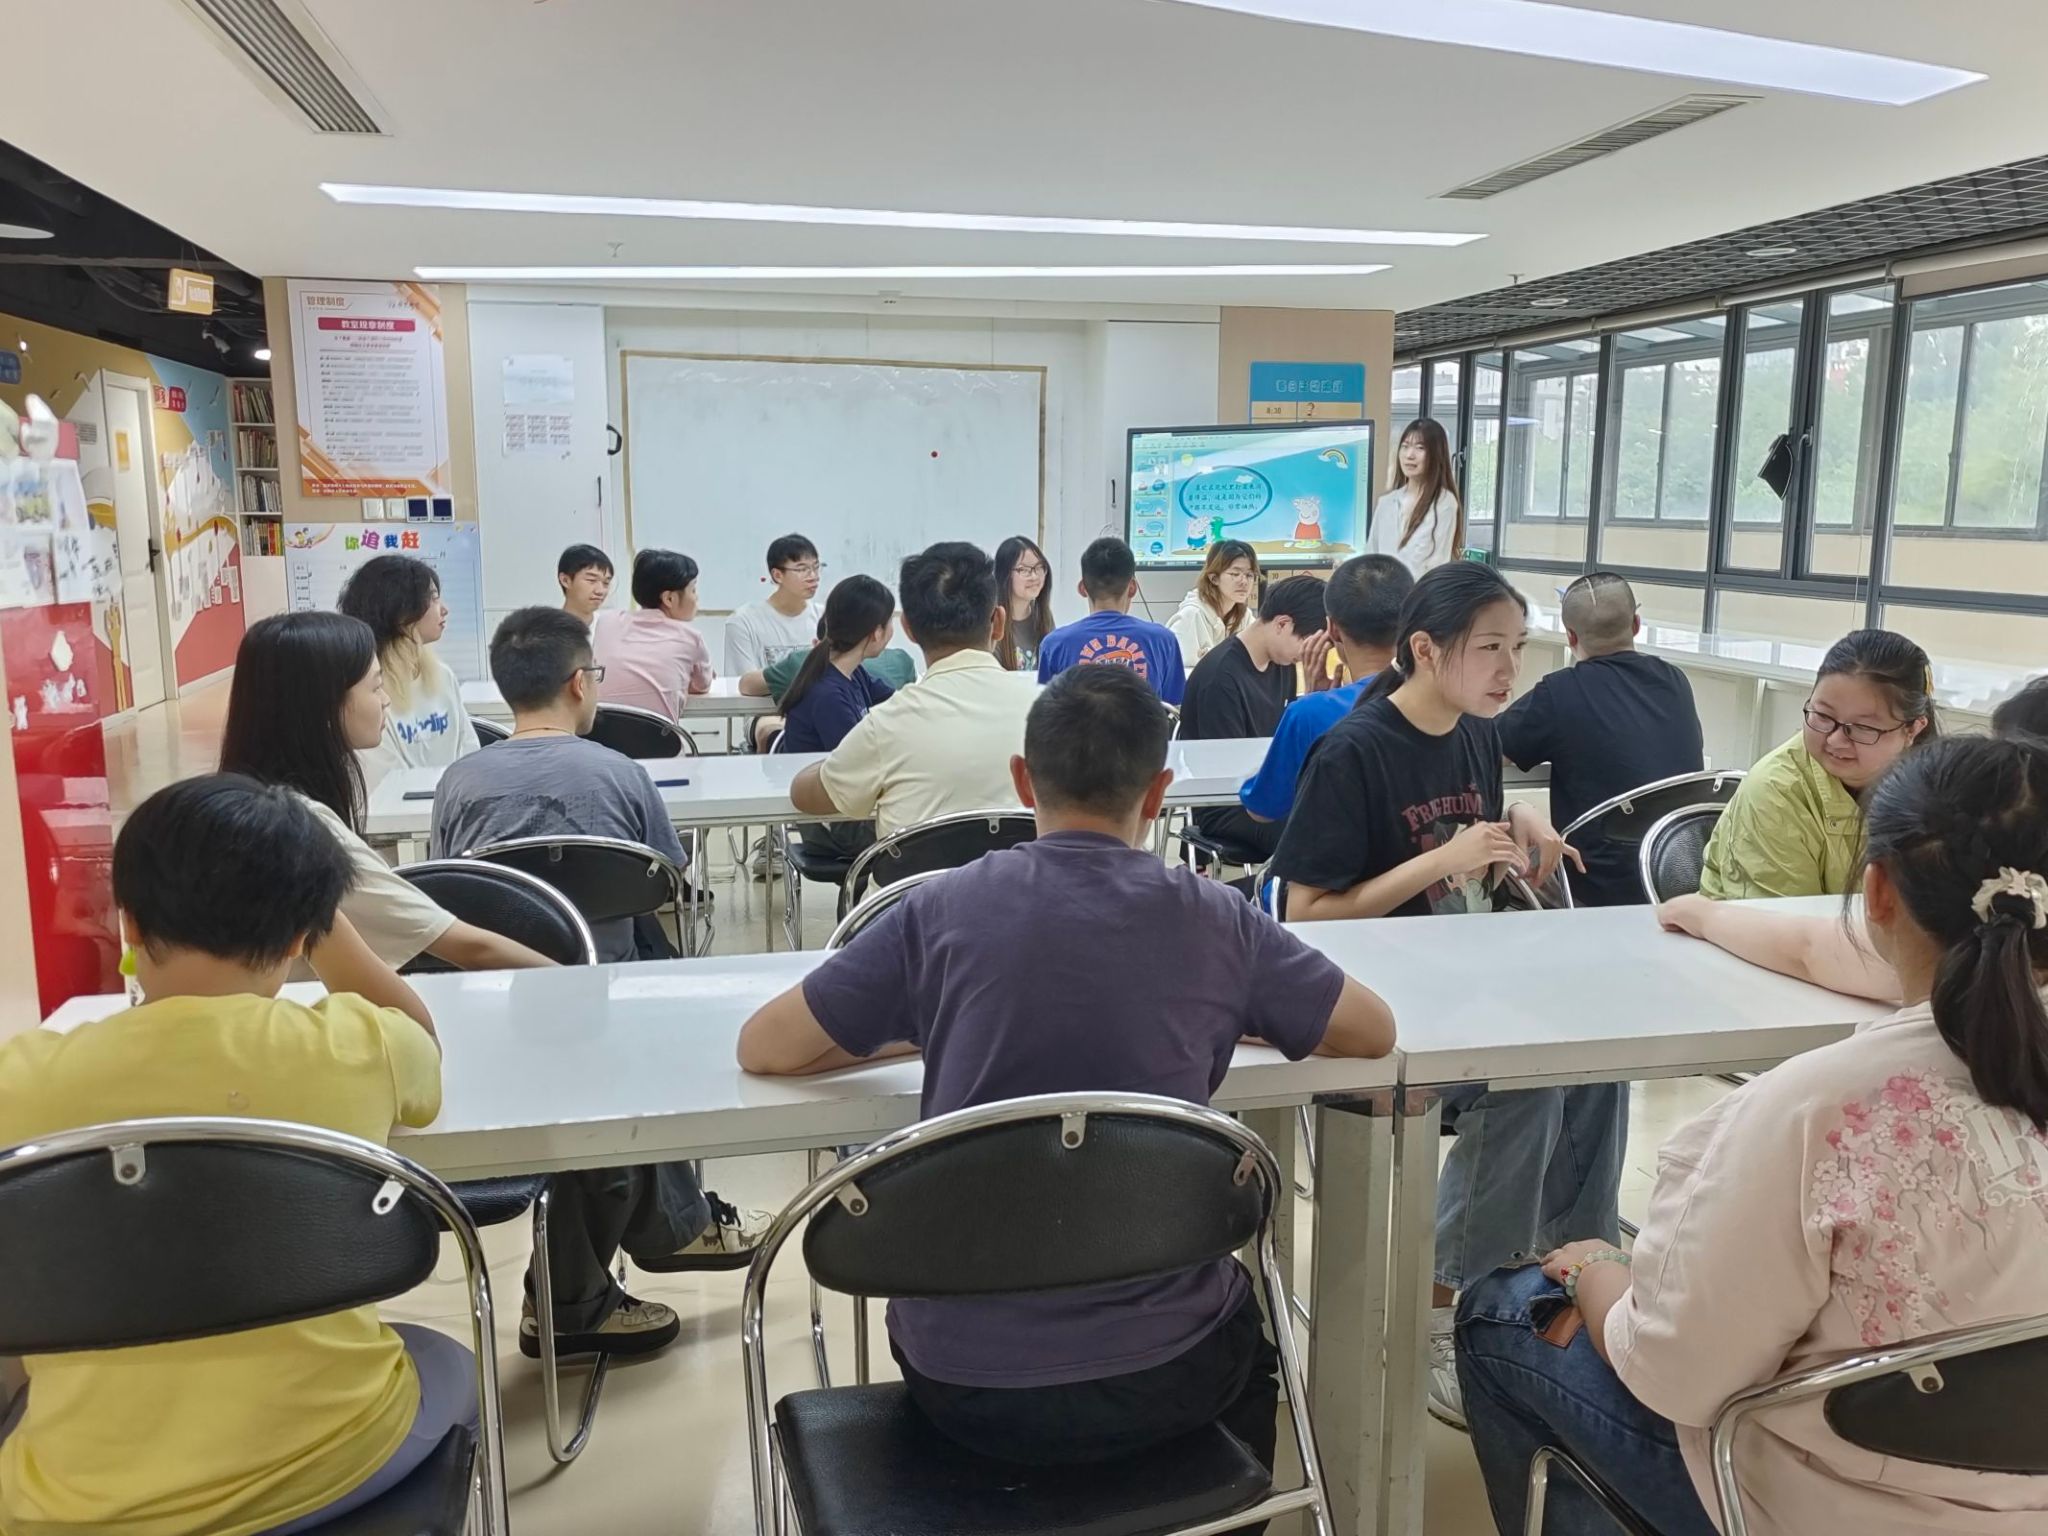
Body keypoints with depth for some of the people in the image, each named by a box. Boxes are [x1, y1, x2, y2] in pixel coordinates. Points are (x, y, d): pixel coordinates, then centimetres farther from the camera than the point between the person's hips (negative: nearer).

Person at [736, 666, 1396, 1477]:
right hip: (1155, 1377, 0)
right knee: (1241, 1314, 35)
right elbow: (1375, 1031, 7)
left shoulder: (943, 909, -9)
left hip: (962, 1379, 1)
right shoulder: (1212, 919, -8)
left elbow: (761, 1047, 1)